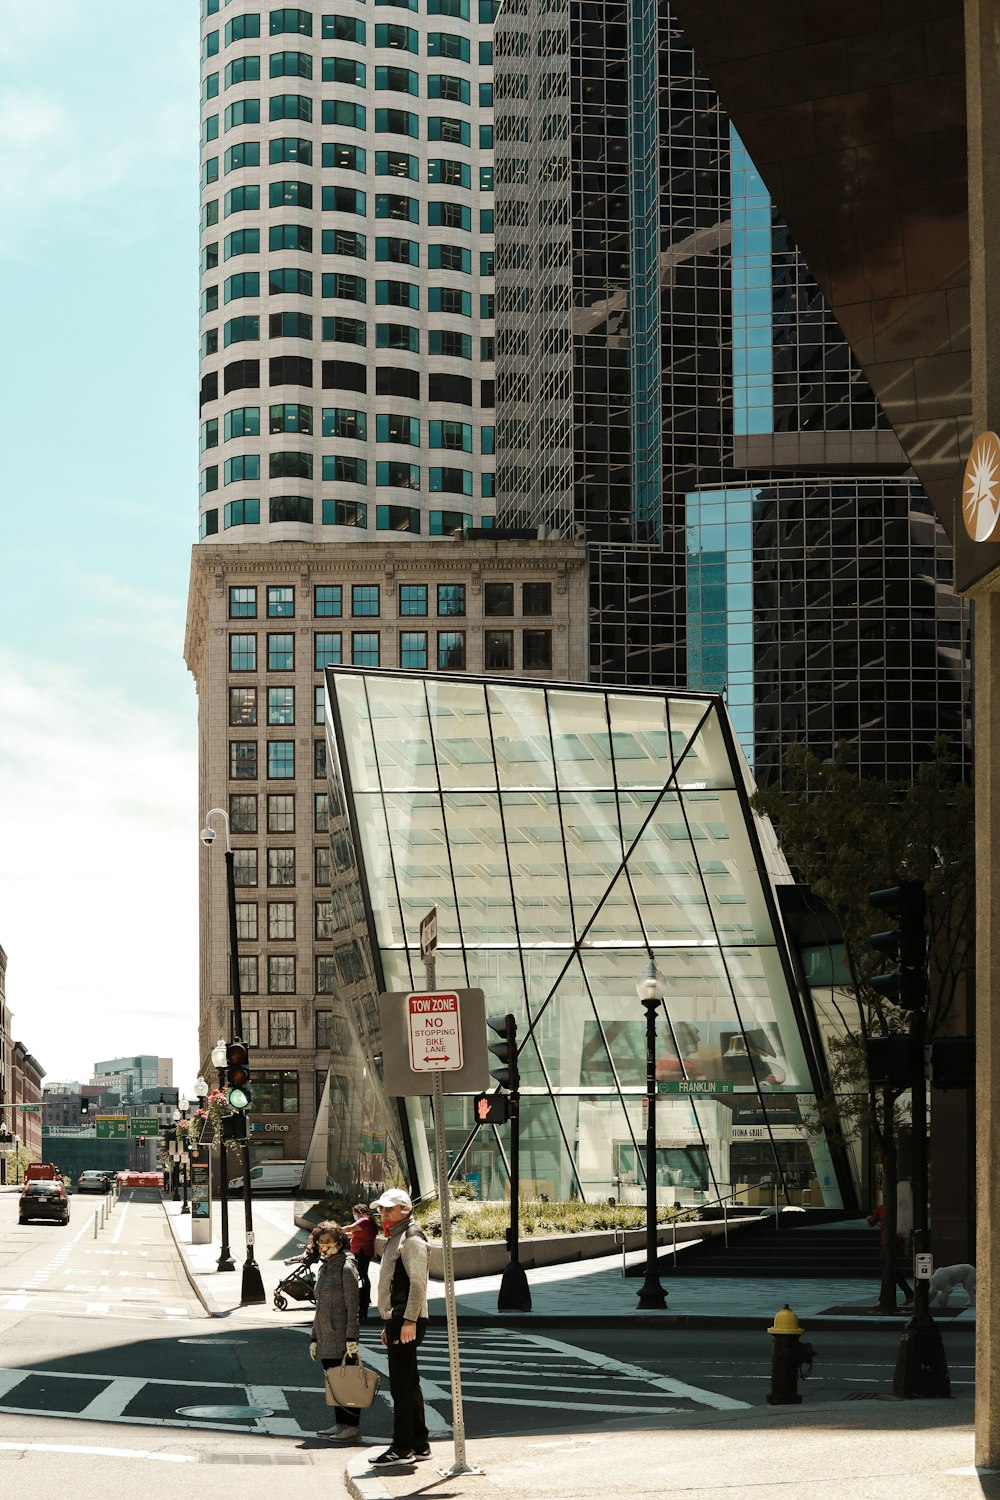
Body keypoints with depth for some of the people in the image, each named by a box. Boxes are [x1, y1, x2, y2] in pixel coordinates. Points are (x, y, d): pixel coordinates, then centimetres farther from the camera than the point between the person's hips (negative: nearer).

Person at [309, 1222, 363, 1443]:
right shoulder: (322, 1269, 16)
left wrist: (351, 1337, -19)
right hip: (326, 1338, 8)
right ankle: (340, 1424, 16)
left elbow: (352, 1306, -13)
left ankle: (353, 1427, -5)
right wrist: (314, 1338, 20)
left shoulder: (346, 1268, -9)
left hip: (341, 1336, -8)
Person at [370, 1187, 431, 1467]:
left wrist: (409, 1320, -25)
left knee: (401, 1384, -10)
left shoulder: (411, 1239, -11)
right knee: (407, 1383, 12)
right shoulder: (395, 1239, 22)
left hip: (407, 1322, -11)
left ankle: (402, 1448, -10)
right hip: (397, 1319, 11)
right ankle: (419, 1444, 17)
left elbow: (418, 1283, -19)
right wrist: (389, 1324, 25)